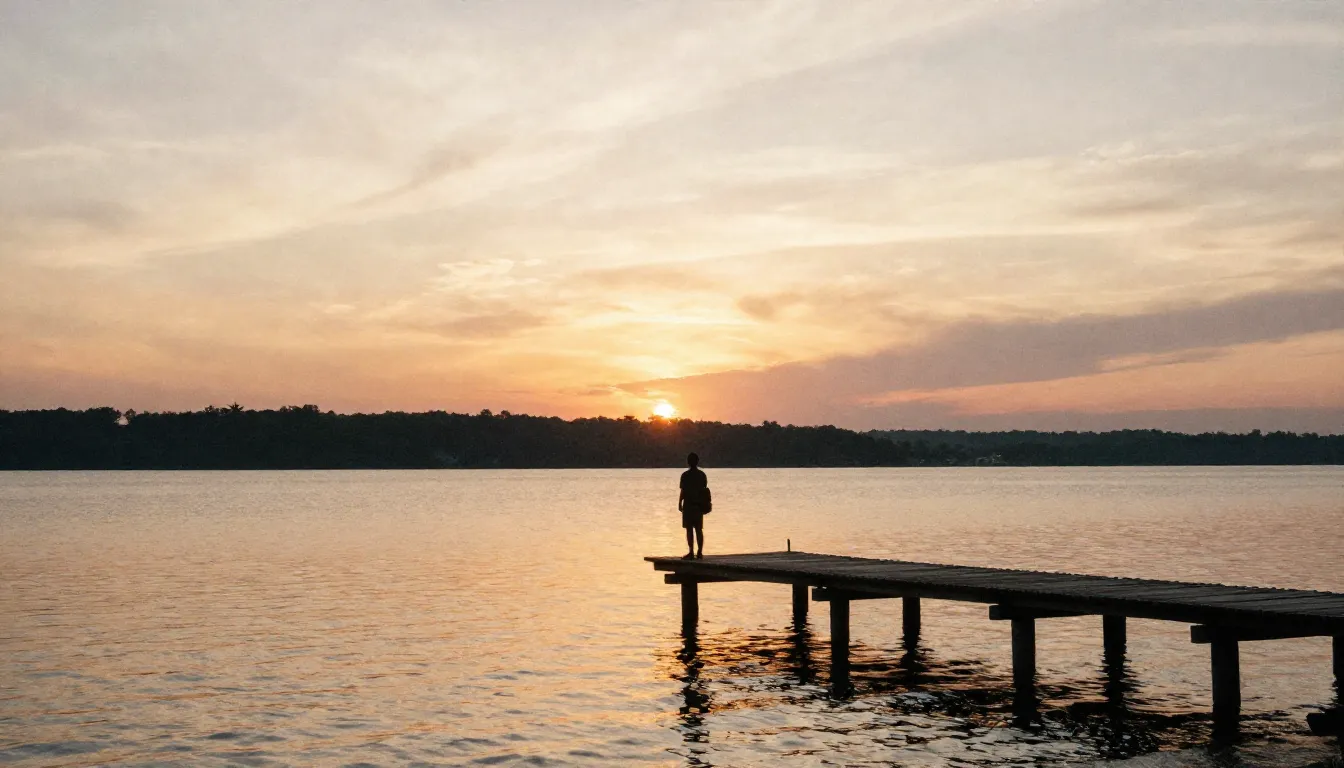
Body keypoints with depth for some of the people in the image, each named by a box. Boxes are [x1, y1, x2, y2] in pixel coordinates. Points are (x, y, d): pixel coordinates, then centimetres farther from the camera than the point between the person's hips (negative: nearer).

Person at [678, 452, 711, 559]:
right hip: (699, 505, 5)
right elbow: (705, 490, 9)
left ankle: (691, 552, -6)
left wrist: (679, 502, -2)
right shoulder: (702, 475, 6)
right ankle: (700, 552, 9)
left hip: (688, 505, -5)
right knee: (699, 529, 9)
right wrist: (706, 503, 18)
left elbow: (683, 491, -11)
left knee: (689, 529, -3)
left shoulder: (685, 475, -10)